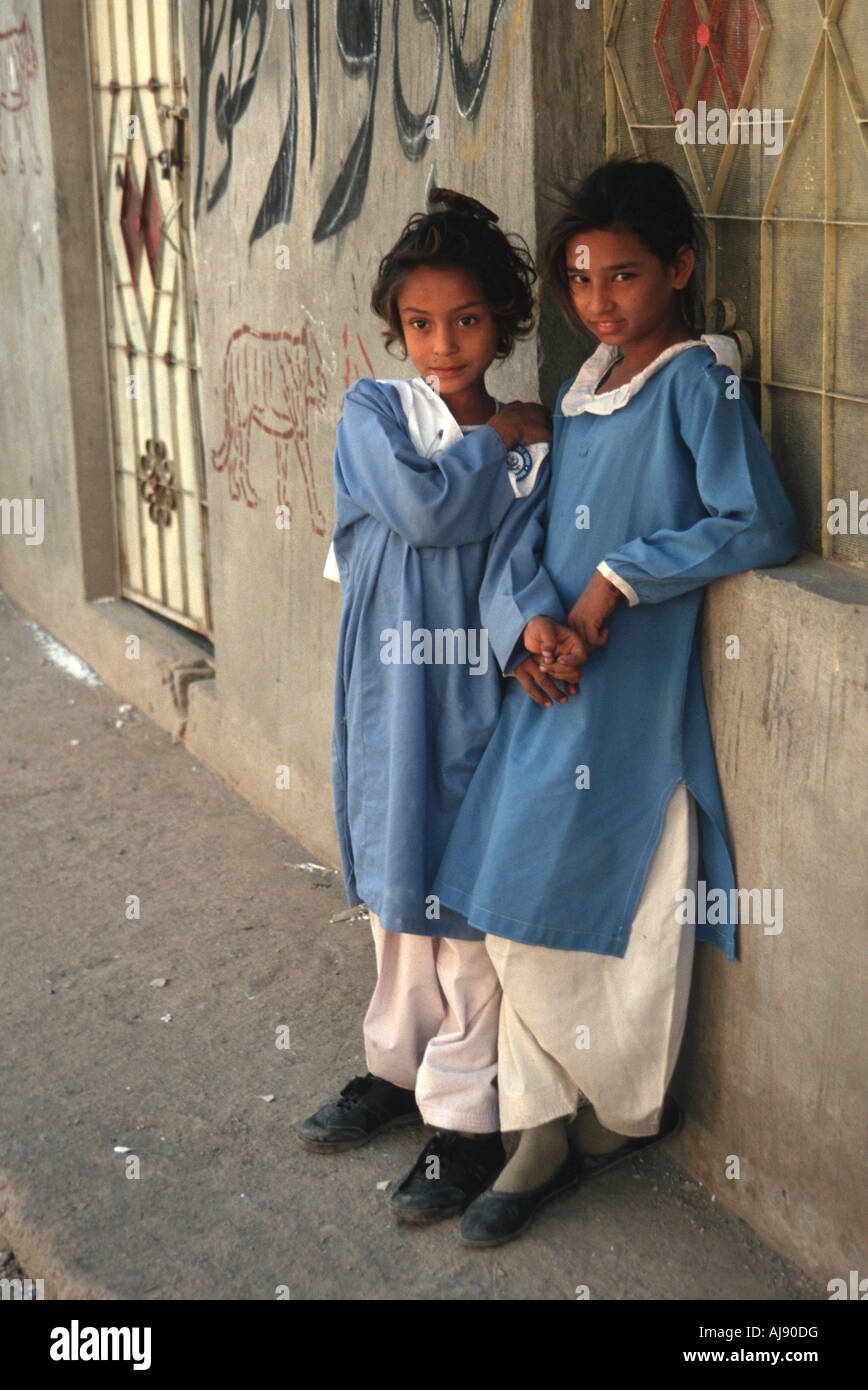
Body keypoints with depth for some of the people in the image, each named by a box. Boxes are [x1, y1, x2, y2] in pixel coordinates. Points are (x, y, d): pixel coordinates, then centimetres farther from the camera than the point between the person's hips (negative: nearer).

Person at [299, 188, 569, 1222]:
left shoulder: (535, 443, 0)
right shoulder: (372, 413, -1)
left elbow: (514, 559, -9)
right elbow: (423, 507, -18)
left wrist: (527, 632, -28)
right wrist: (499, 441, -8)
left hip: (481, 703, -2)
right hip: (391, 699, 2)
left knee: (470, 901, 3)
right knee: (398, 887, 17)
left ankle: (466, 1118, 17)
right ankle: (397, 1067, 37)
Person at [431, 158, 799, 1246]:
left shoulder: (698, 380, -9)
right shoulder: (582, 390, 13)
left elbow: (760, 527, -18)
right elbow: (543, 531, 13)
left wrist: (618, 580, -16)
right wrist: (536, 618, -8)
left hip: (636, 695, -7)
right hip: (551, 687, 7)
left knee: (631, 907, 3)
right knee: (519, 909, 7)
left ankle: (627, 1109, 28)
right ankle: (544, 1130, 22)